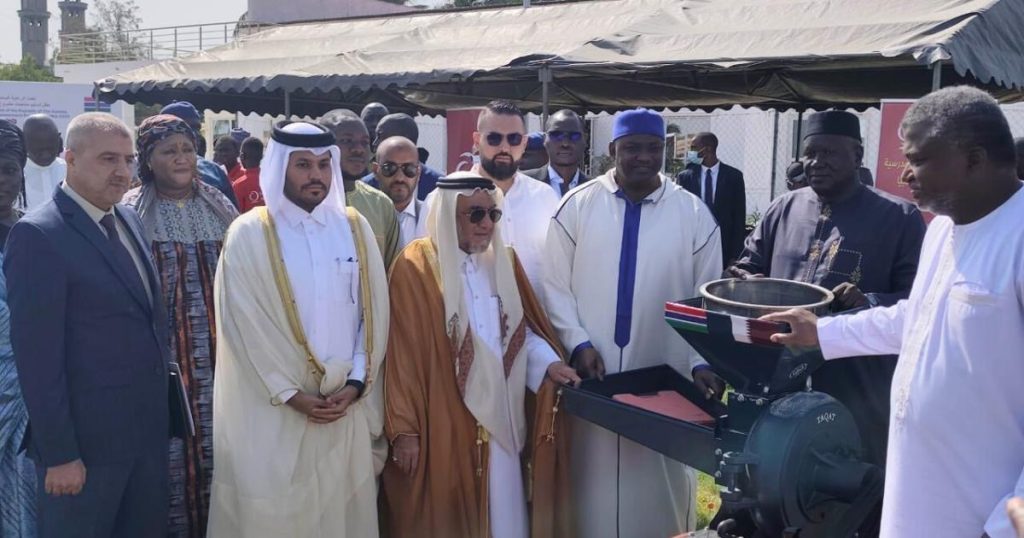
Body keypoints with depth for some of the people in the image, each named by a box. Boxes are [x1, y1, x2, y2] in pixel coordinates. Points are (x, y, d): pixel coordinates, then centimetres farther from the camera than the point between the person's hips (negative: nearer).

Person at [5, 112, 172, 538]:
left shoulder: (129, 220, 9)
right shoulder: (38, 235, -15)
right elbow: (37, 356, -17)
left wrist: (162, 405, 12)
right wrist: (59, 454, -17)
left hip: (148, 429, 7)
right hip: (86, 439, -7)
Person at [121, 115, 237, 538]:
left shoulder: (219, 206, 7)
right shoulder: (130, 213, -3)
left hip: (219, 349, 3)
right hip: (163, 350, -3)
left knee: (219, 445, 8)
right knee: (174, 450, 4)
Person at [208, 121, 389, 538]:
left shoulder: (355, 228, 6)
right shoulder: (249, 234, -3)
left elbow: (374, 312, 4)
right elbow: (245, 324, -7)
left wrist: (355, 385, -4)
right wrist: (290, 393, -11)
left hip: (346, 405, 3)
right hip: (272, 410, -2)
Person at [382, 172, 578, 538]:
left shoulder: (504, 261, 7)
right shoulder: (415, 267, -11)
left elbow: (521, 328, 12)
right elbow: (404, 354, -12)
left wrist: (548, 363, -7)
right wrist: (404, 429, -12)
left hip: (498, 417, 5)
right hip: (441, 422, -5)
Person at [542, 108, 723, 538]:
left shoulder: (694, 214, 0)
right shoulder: (577, 205, -1)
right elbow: (555, 287, 0)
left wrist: (702, 362, -9)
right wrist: (578, 344, -11)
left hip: (666, 380, 1)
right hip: (591, 374, 0)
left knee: (659, 484, 11)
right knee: (593, 478, 11)